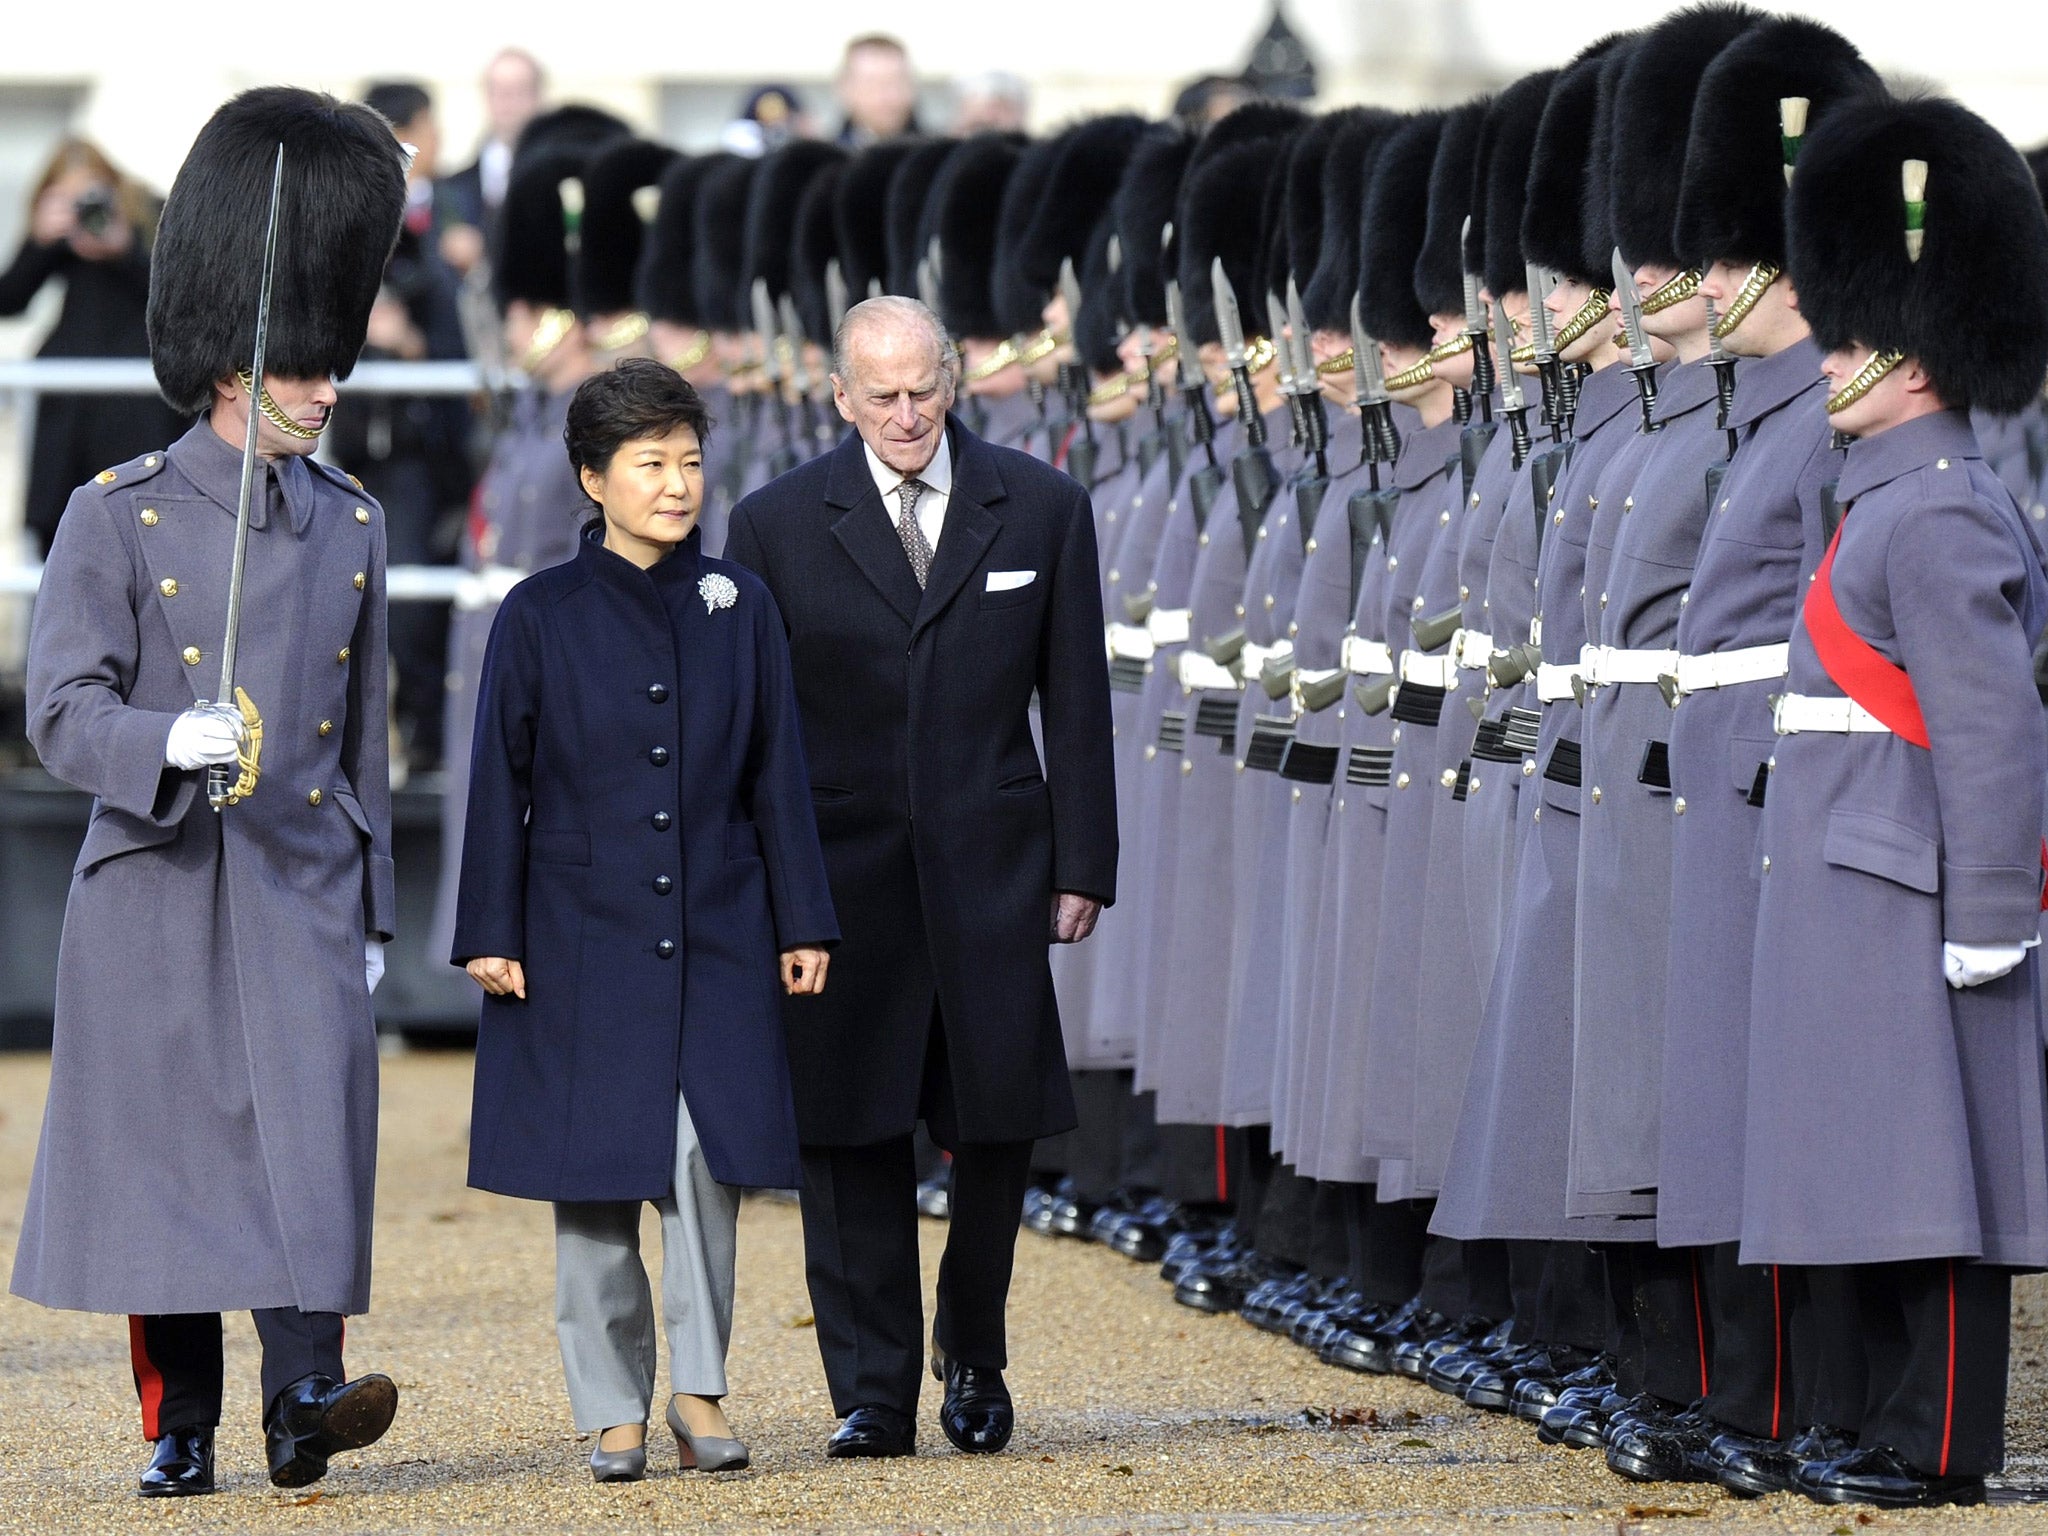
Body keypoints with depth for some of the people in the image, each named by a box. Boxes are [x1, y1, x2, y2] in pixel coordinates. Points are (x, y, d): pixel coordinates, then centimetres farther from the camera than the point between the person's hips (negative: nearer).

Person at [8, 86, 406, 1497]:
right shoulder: (121, 516, -4)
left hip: (305, 891, 2)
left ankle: (306, 1395, -20)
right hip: (158, 891, -2)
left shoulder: (352, 525, 9)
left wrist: (372, 916, 13)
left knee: (312, 1135, -12)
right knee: (160, 1158, 3)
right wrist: (174, 743, -29)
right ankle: (181, 1428, 13)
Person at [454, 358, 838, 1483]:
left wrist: (802, 924, 6)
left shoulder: (739, 609, 6)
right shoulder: (540, 617, 0)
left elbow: (778, 777, 9)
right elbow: (500, 784, 2)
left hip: (715, 938, 1)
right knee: (597, 1176, 2)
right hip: (584, 938, -1)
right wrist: (492, 936, -1)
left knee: (708, 1158, -8)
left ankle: (699, 1389, 5)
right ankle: (613, 1411, 11)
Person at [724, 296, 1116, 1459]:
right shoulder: (777, 525, 1)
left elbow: (1077, 706, 6)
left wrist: (1083, 870, 1)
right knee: (852, 1142, -1)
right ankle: (873, 1395, 5)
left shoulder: (1043, 510, 4)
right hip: (841, 877, -1)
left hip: (991, 873, 1)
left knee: (999, 1128, 4)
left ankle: (973, 1355, 26)